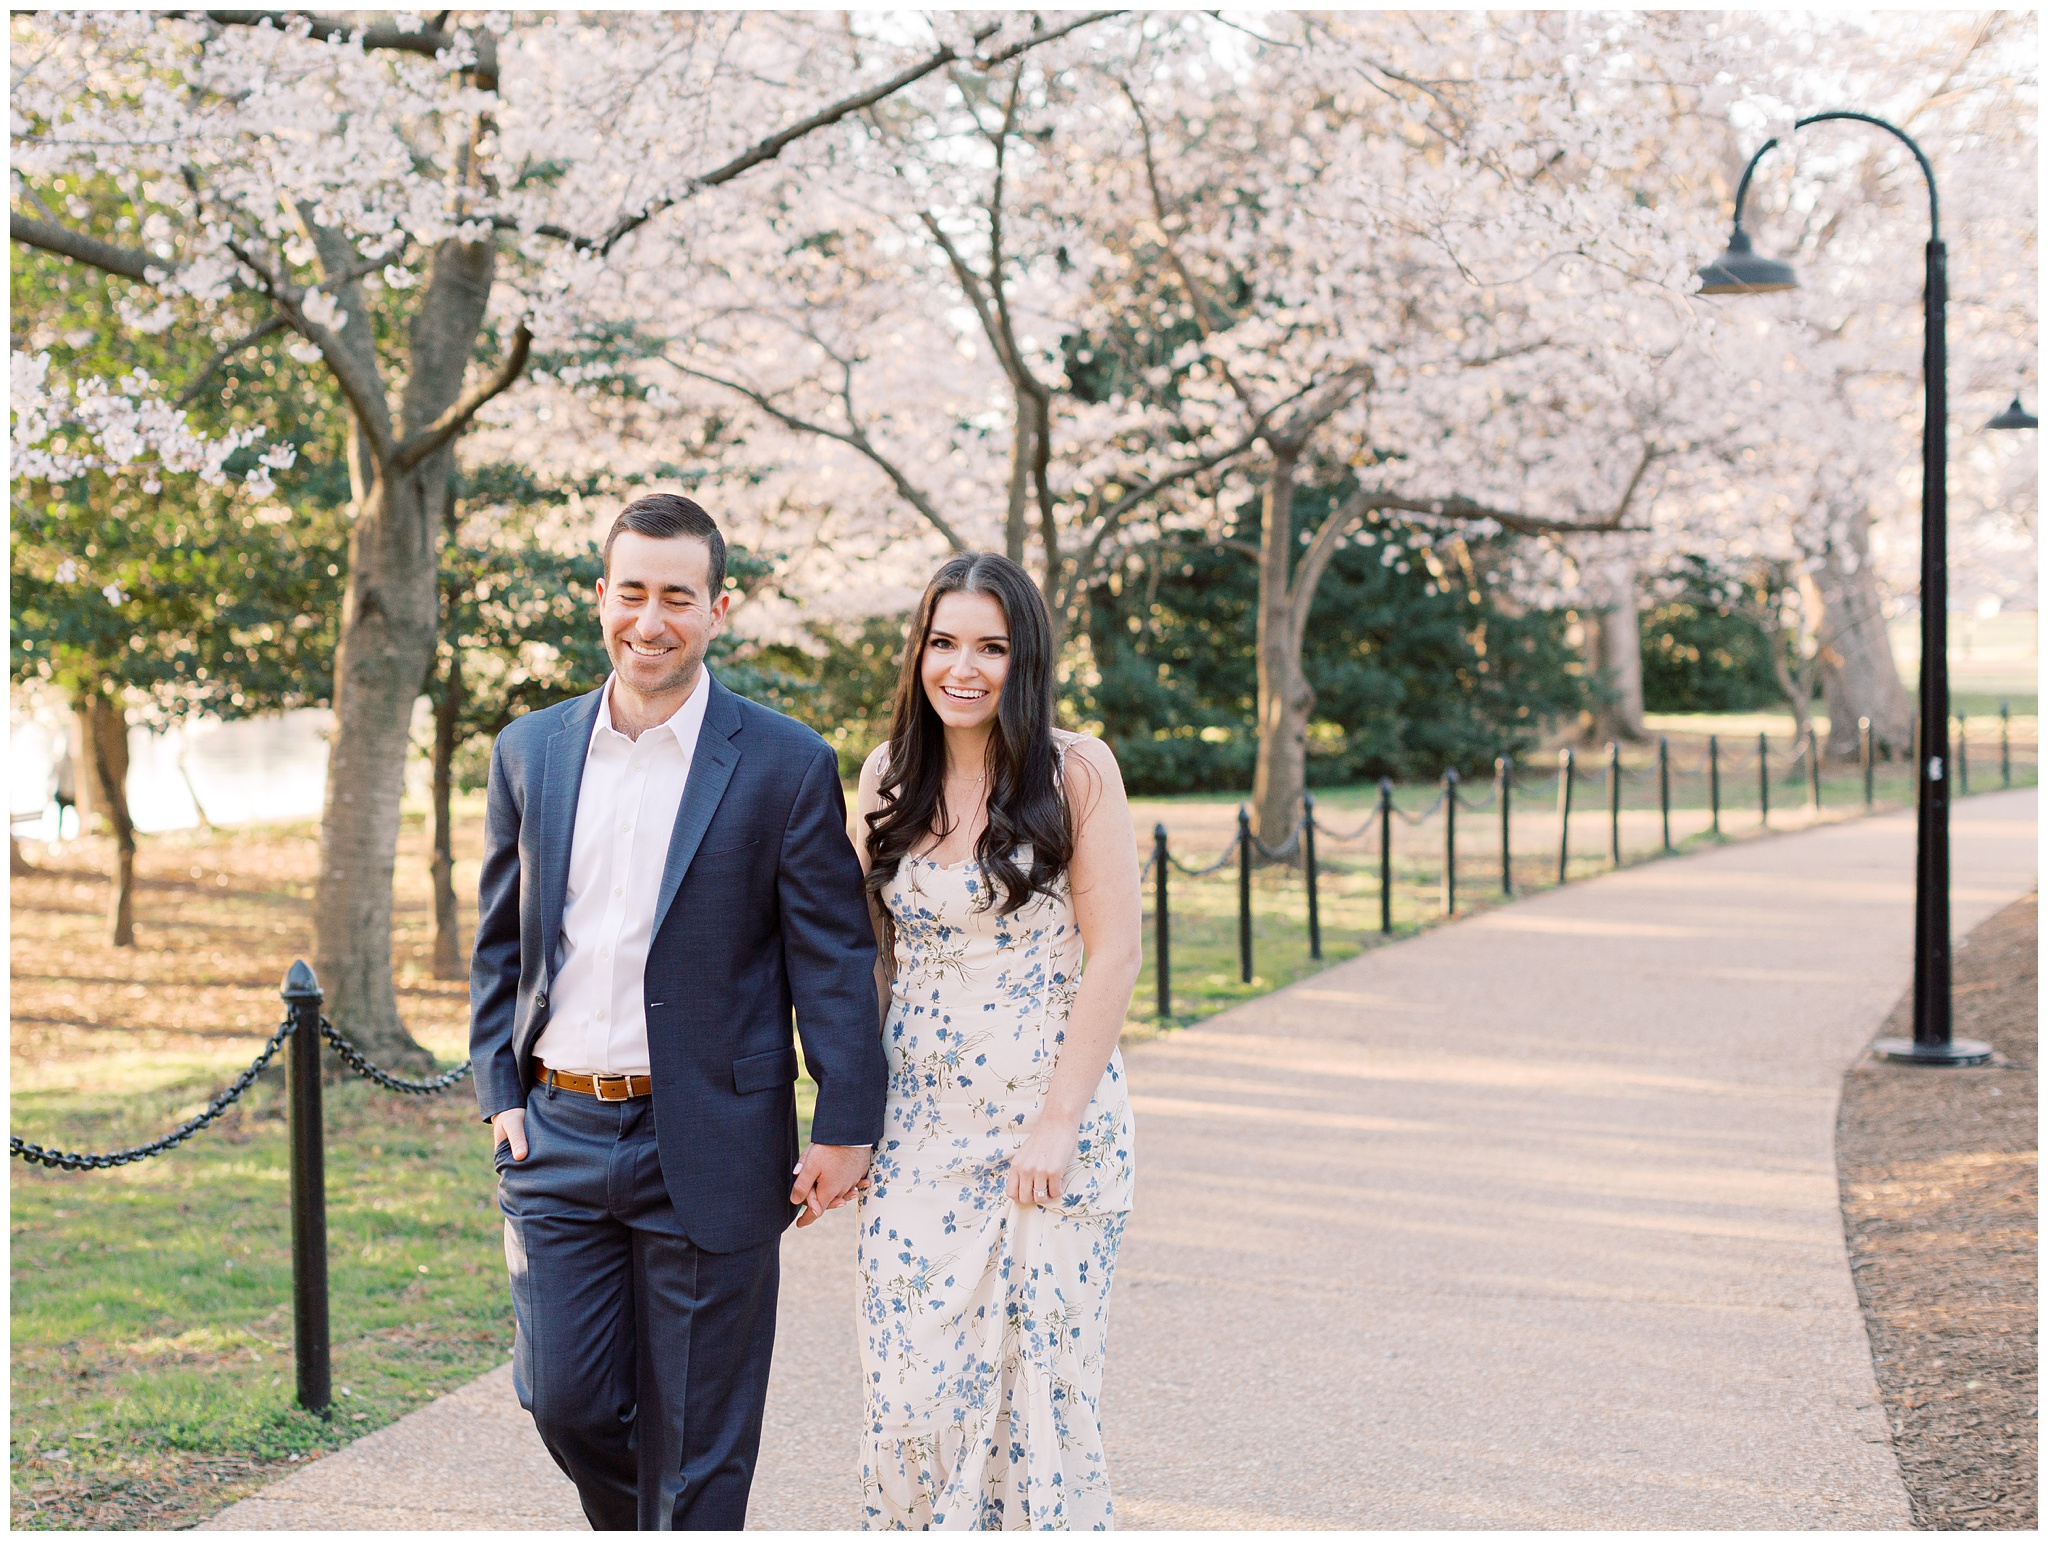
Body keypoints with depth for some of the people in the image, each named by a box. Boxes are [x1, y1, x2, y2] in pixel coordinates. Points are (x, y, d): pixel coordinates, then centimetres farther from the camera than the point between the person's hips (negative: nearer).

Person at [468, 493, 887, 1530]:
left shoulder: (785, 767, -5)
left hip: (706, 1149, -3)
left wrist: (846, 1129, -8)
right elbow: (499, 939, 14)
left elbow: (835, 959, -4)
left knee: (695, 1439, 4)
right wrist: (498, 1091, 6)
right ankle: (645, 1529, 34)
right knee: (565, 1400, 5)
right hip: (558, 1135, 4)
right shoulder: (531, 752, 7)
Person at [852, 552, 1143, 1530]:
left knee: (1039, 1374, 2)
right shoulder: (889, 775, 6)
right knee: (910, 1377, 0)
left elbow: (1113, 954, -8)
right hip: (918, 1122, 3)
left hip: (1052, 1116, -3)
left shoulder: (1076, 771, -6)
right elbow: (871, 948, 12)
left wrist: (1059, 1120, -12)